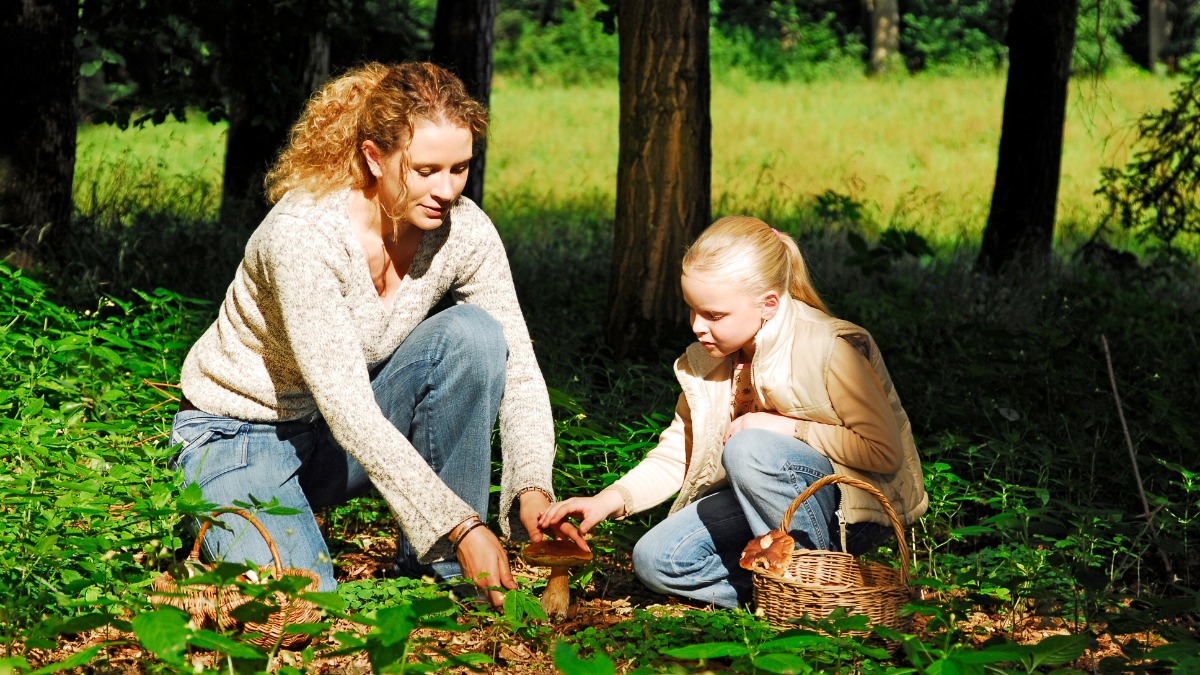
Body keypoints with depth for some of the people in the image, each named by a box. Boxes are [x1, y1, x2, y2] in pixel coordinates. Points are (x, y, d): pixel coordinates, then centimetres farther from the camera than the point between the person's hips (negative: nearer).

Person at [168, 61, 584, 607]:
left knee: (473, 334, -22)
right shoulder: (304, 234, -31)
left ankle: (435, 569, -11)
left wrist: (533, 489, -33)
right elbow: (348, 412, -34)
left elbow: (518, 366, -13)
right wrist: (461, 526, -39)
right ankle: (233, 526, 9)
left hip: (351, 430, 5)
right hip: (244, 436, -5)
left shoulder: (464, 231, -15)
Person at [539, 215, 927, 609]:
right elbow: (676, 455, 3)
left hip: (856, 506, -6)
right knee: (654, 560, -11)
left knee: (750, 448, -34)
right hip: (766, 500, 6)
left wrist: (790, 427, -24)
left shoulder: (827, 349, -22)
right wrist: (611, 499, -14)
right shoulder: (706, 361, -1)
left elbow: (887, 452, -20)